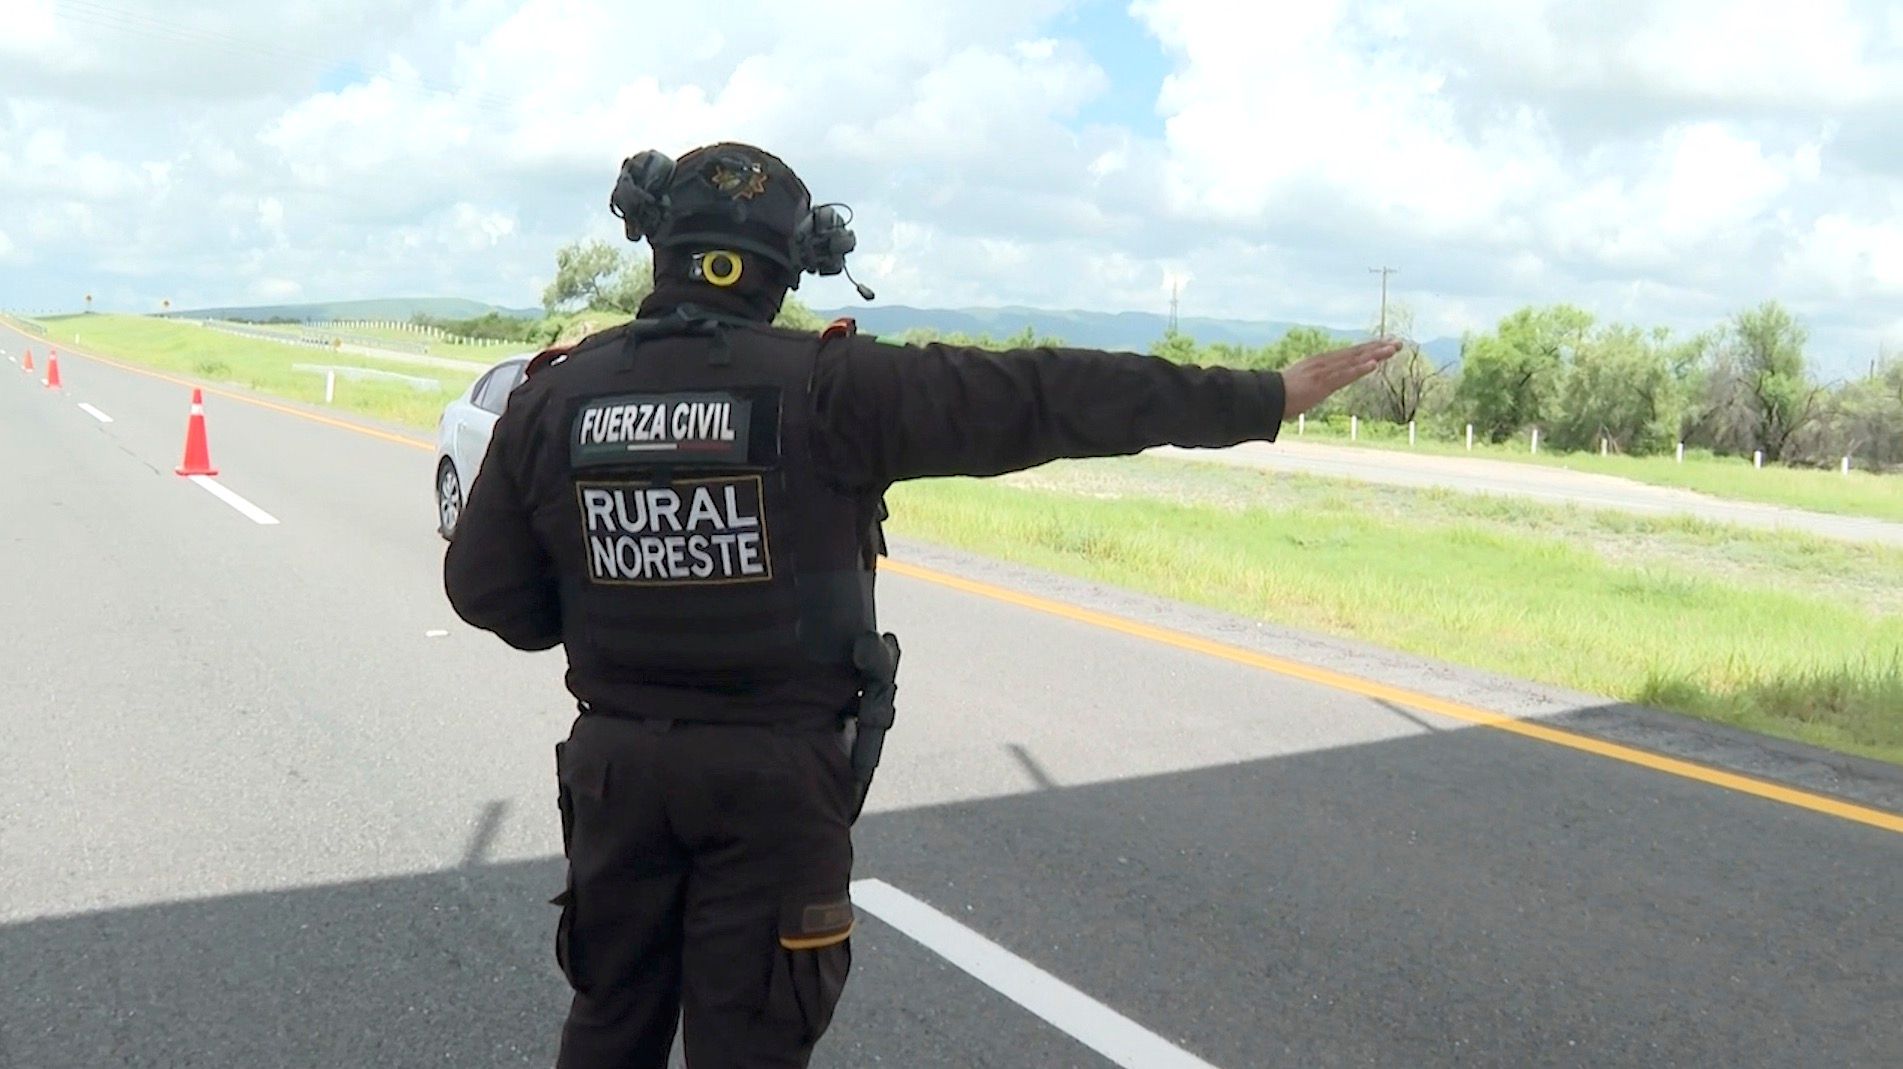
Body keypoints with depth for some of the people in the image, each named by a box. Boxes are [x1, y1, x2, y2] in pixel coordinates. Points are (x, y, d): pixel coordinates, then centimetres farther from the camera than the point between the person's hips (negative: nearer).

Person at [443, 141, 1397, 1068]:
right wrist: (1265, 398, -12)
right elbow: (1046, 397, -17)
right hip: (776, 771, -3)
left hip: (616, 761, 4)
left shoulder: (553, 396, -5)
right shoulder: (830, 391, -16)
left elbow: (485, 589, 1)